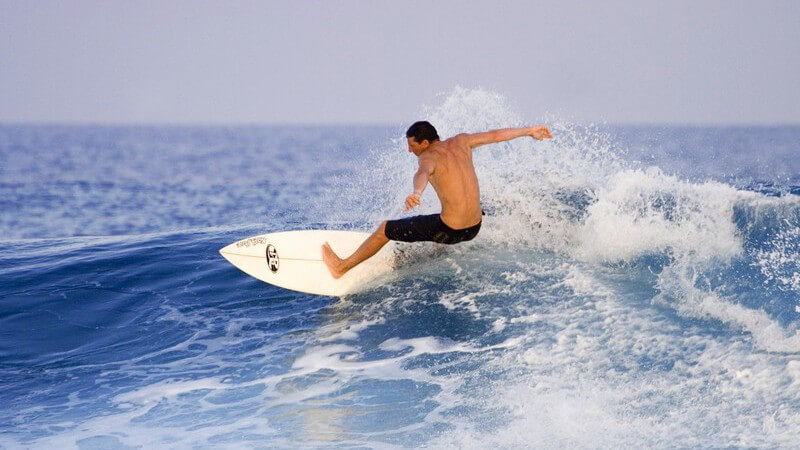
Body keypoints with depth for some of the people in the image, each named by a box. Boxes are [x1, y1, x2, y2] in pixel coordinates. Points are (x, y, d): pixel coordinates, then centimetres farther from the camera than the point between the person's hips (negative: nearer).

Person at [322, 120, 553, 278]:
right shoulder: (461, 142, 6)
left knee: (385, 229, 9)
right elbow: (496, 135, 16)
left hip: (449, 231, -7)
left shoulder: (429, 157, -14)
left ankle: (342, 267, 18)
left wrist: (416, 192, -60)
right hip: (474, 229, 7)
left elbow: (423, 174, -38)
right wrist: (529, 131, 29)